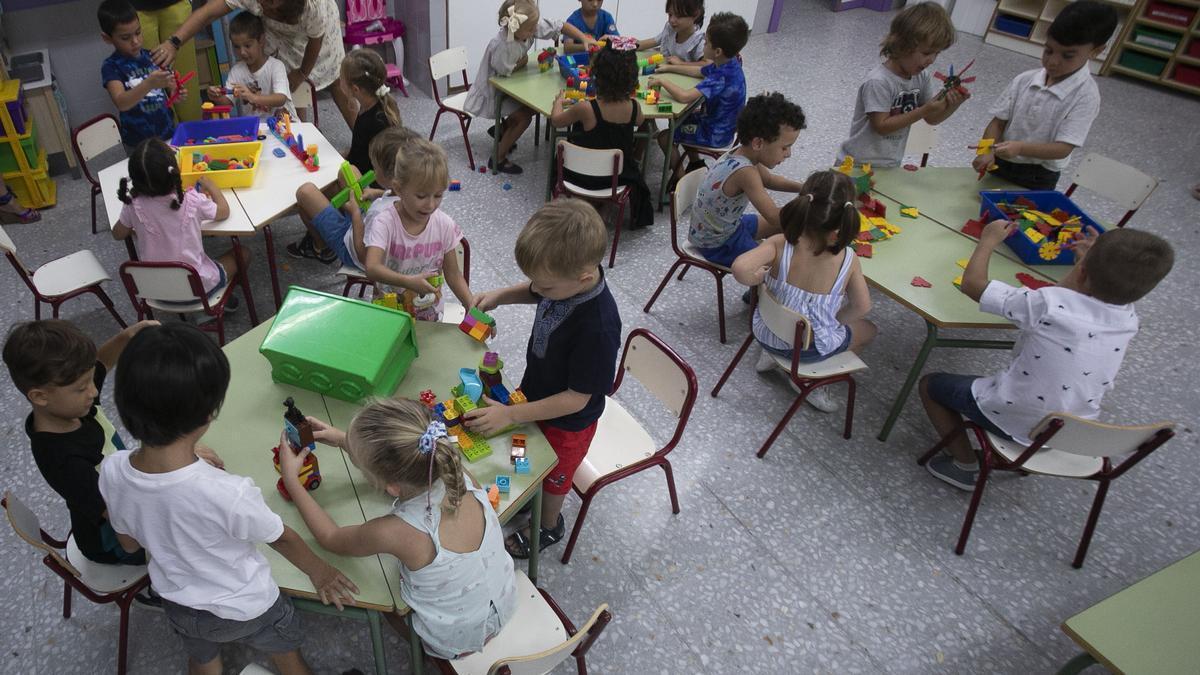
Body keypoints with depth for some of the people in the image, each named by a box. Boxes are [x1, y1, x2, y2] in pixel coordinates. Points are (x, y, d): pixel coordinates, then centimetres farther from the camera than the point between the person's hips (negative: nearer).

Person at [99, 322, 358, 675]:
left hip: (178, 603, 4)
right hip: (244, 608, -4)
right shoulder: (228, 494, -42)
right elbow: (282, 539, -20)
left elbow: (129, 542, -5)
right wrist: (318, 570, 0)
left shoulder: (112, 472, -27)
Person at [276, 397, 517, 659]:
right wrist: (344, 441, 2)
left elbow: (329, 538, -12)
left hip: (458, 643, -4)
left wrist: (290, 478, -4)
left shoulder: (396, 532, -37)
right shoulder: (462, 478, -25)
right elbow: (407, 466, 0)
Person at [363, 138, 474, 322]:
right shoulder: (384, 223, -16)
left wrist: (472, 307, -13)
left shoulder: (444, 225, -7)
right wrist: (410, 282, -43)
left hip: (431, 315, 2)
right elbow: (372, 269, -29)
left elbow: (453, 274, 1)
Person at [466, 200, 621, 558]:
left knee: (551, 478, 24)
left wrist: (510, 414, -29)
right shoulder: (566, 278, -22)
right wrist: (501, 295, -13)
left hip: (566, 422, -6)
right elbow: (534, 293, 4)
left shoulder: (598, 328, -43)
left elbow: (576, 399, -31)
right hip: (536, 393, 6)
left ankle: (548, 527, 55)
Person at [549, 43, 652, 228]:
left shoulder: (585, 109, -30)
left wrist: (558, 101, 12)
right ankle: (637, 215, 45)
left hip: (586, 176, -2)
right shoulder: (633, 106, -19)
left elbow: (556, 120, -10)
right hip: (619, 176, 2)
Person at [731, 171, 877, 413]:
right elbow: (862, 307, -8)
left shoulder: (779, 244, -23)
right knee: (868, 330, 26)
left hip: (767, 335, 3)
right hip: (813, 349, -2)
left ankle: (770, 355, 30)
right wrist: (834, 321, 10)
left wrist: (759, 278, -18)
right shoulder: (848, 259, -20)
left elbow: (740, 268, -39)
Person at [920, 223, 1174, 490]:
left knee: (931, 384, 14)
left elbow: (972, 283, -22)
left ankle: (966, 466, 18)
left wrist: (989, 240, -9)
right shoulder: (1129, 320, -14)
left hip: (1012, 421, -6)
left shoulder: (1049, 305, -32)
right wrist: (1099, 261, 10)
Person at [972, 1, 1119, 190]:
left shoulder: (1086, 96, -16)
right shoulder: (1024, 80, -6)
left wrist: (1020, 148, -37)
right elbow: (998, 122, -3)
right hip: (1000, 165, 4)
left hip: (1038, 178, -3)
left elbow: (1063, 148, -22)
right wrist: (988, 153, -22)